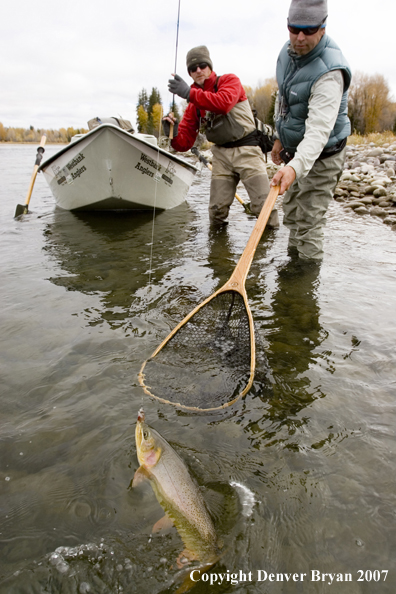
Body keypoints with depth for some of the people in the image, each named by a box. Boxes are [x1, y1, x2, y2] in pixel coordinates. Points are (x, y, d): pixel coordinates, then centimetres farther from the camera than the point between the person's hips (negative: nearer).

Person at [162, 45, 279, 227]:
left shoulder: (230, 81, -2)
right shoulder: (194, 105, 9)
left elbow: (224, 103, -27)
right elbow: (185, 142, 2)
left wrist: (189, 93, -29)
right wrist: (173, 134, -21)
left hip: (246, 149, -4)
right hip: (221, 153, 4)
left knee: (264, 207, -10)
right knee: (217, 210, 2)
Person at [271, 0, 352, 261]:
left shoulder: (329, 72, -30)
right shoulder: (289, 51, -2)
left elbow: (319, 130, -42)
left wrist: (296, 167, -57)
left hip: (320, 156, -9)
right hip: (295, 150, 9)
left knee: (308, 222, -6)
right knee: (292, 215, 21)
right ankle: (293, 258, 40)